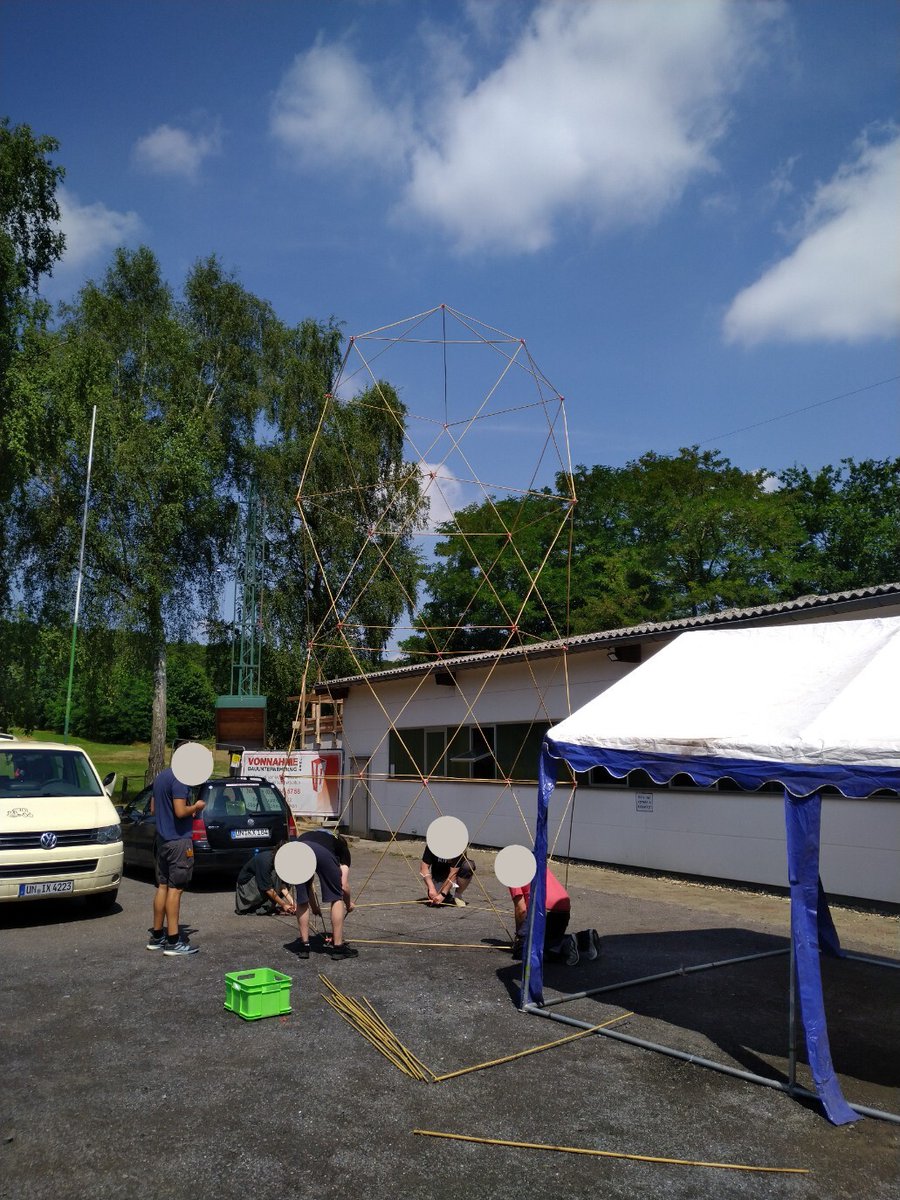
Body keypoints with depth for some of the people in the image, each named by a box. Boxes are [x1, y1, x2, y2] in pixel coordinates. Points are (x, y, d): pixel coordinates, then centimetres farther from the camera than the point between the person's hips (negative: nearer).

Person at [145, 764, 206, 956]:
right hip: (179, 840, -9)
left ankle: (157, 937, 20)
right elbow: (180, 811, -25)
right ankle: (173, 942, -3)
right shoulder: (180, 778, -17)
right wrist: (196, 807, -6)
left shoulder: (161, 776, 12)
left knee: (162, 886, 13)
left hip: (163, 838, 9)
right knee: (175, 888, -6)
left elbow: (153, 809, 20)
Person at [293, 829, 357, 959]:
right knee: (336, 898, 16)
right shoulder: (342, 847, 36)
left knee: (302, 901, 23)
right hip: (322, 852, -3)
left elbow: (309, 883, 50)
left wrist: (314, 906, 63)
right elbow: (344, 885, 26)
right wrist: (349, 903, 46)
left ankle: (304, 945, 27)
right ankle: (338, 946, 18)